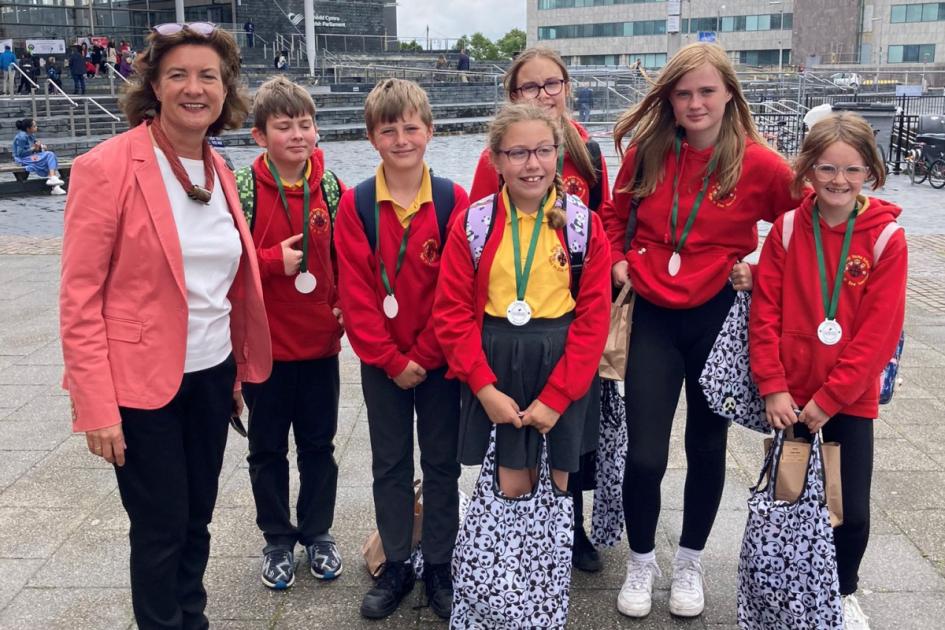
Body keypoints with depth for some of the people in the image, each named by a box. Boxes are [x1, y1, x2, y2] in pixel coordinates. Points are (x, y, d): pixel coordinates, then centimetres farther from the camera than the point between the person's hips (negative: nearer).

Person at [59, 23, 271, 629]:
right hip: (142, 381, -6)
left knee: (197, 519, 18)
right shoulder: (107, 167, -13)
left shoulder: (219, 169, 6)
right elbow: (80, 298, -13)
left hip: (212, 374, 6)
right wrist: (97, 406, -16)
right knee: (162, 529, 6)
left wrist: (237, 372, 16)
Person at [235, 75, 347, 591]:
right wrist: (274, 260, -22)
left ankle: (317, 533, 33)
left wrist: (346, 305, -1)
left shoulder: (330, 187, 0)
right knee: (268, 449, 13)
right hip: (264, 344, -2)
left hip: (320, 341, 2)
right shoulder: (243, 189, -10)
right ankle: (277, 539, 31)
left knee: (318, 444, 15)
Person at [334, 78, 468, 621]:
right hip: (382, 364, 1)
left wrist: (424, 356, -12)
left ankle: (439, 567, 27)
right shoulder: (356, 205, -6)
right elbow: (355, 291, -8)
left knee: (442, 463, 11)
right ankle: (397, 566, 29)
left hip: (438, 359, -1)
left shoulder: (454, 201, -8)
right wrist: (390, 359, -11)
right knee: (389, 464, 13)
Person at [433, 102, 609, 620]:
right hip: (496, 366, 0)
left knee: (553, 487, 11)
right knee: (512, 489, 6)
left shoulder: (583, 225, -4)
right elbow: (453, 311, -3)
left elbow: (593, 317, -6)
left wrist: (555, 397, -11)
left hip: (563, 367, 0)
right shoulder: (473, 223, -3)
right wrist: (484, 387, -11)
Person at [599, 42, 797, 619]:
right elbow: (616, 214, 12)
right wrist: (617, 261, -2)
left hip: (718, 316, 0)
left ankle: (690, 561, 36)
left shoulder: (758, 163, -10)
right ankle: (642, 561, 25)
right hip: (652, 315, 1)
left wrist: (761, 266, -6)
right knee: (645, 454, -2)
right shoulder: (646, 151, -4)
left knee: (707, 445, 14)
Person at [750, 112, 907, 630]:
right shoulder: (788, 228, -5)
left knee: (853, 511, 5)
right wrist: (772, 388, -10)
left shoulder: (886, 237, -9)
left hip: (850, 401, -1)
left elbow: (878, 333, -11)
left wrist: (828, 399, -13)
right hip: (790, 398, 1)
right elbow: (764, 314, -4)